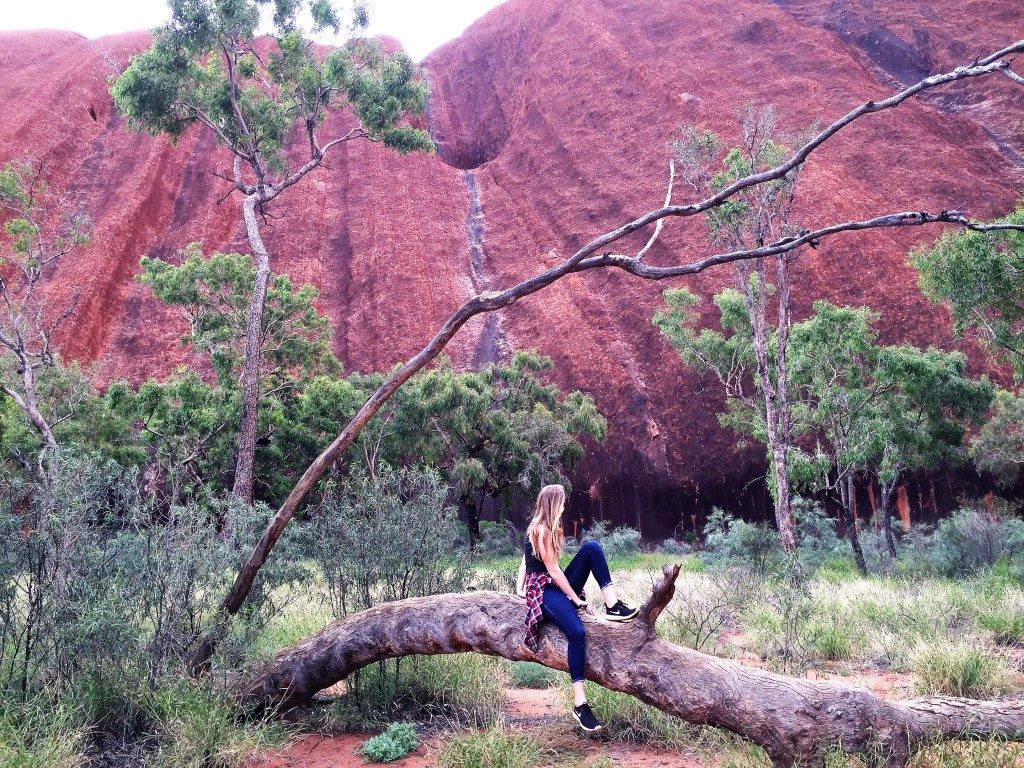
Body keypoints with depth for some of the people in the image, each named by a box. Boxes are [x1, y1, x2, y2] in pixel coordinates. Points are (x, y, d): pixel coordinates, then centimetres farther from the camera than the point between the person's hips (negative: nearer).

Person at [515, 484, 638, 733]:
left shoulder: (541, 527, 16)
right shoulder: (542, 530, -14)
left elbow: (525, 561, 17)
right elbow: (553, 570, -15)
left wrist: (520, 589, 11)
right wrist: (577, 600, -12)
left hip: (559, 586, 9)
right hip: (543, 590, -9)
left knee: (591, 547, -9)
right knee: (577, 632, -31)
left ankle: (612, 605, -19)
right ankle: (580, 705, -32)